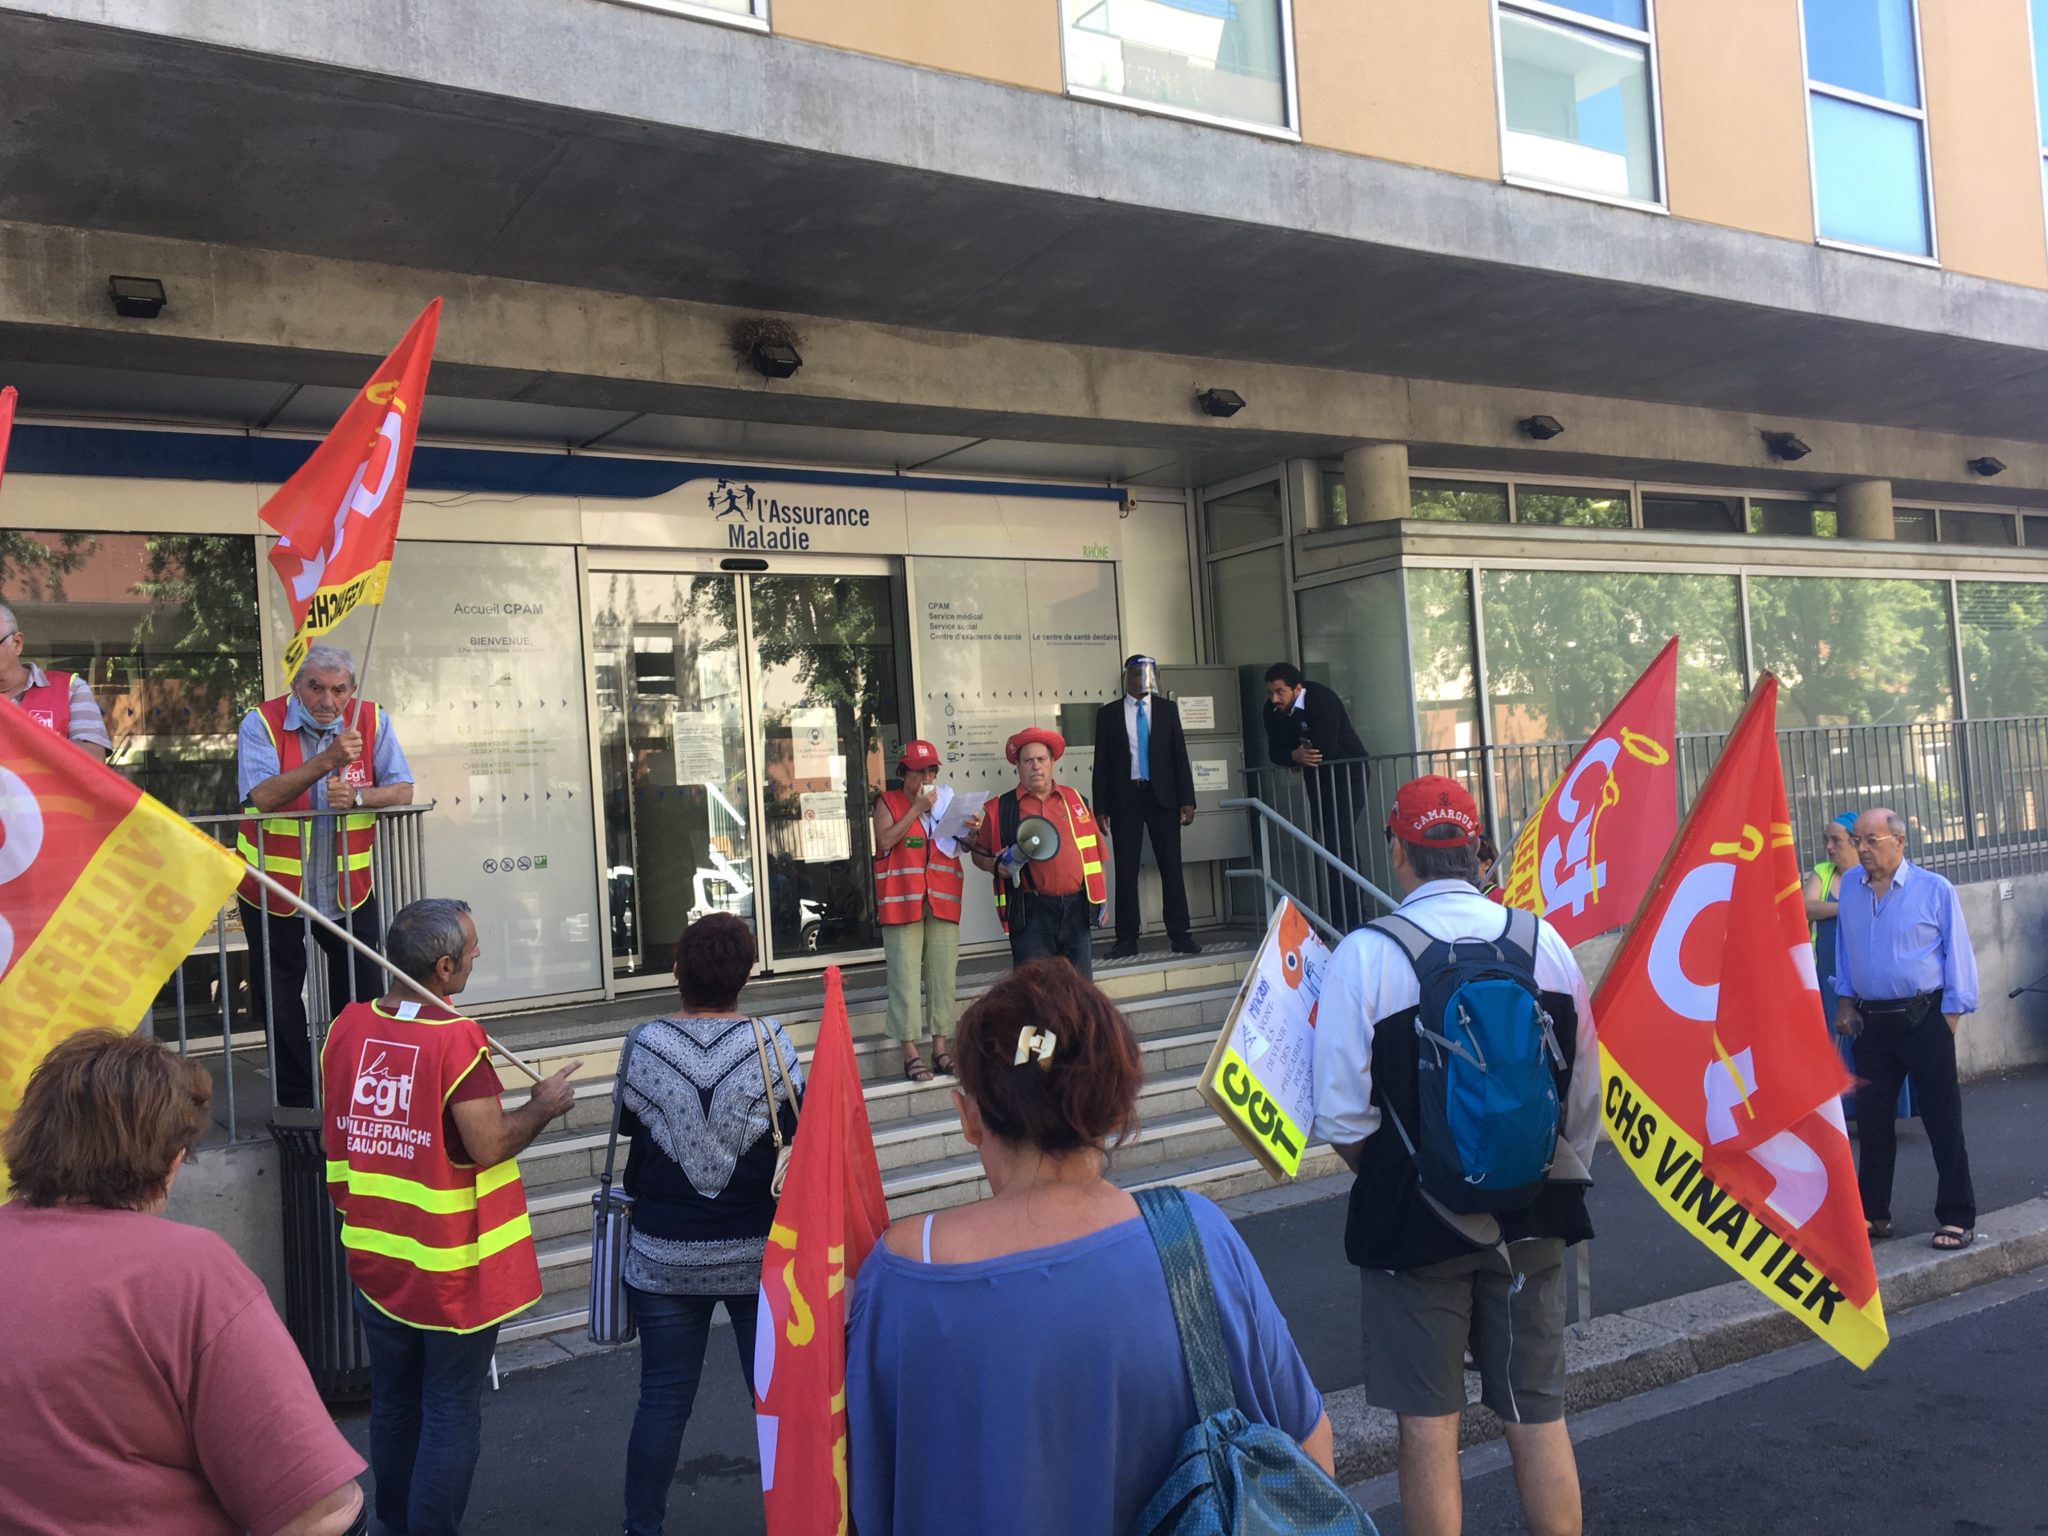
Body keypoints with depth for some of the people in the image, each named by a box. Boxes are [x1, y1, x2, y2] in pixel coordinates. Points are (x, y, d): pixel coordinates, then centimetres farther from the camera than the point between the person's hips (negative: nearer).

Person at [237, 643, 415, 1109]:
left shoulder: (371, 722, -5)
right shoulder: (262, 723, -12)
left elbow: (402, 791, -8)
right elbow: (263, 797, -26)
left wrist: (356, 796, -27)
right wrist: (327, 760, -36)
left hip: (349, 889, 2)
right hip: (274, 888, -2)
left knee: (364, 1000, 9)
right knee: (280, 1006, 8)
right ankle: (297, 1103, 23)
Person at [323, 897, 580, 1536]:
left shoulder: (348, 1026, -3)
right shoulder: (456, 1038, -22)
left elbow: (336, 1129, 8)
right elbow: (488, 1146, -23)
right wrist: (544, 1105, -7)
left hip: (375, 1258, 6)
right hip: (451, 1266, -6)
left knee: (394, 1405, 21)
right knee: (451, 1415, 7)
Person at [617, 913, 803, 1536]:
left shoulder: (644, 1045, -10)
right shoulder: (770, 1043, -14)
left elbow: (626, 1122, 6)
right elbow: (800, 1133, -6)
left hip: (664, 1256, 1)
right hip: (757, 1253, -1)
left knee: (662, 1399, 13)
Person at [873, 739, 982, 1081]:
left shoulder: (946, 801, 15)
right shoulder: (888, 802, 4)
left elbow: (960, 845, 14)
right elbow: (886, 839, -12)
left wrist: (972, 832, -7)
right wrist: (917, 808, -13)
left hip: (943, 899, 4)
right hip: (902, 900, -4)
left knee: (943, 973, 5)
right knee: (906, 975, -4)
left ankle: (940, 1047, 13)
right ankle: (910, 1053, 1)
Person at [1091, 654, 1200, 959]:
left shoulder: (1167, 709, 7)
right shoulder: (1108, 713, 4)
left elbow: (1180, 755, 5)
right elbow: (1101, 762, 3)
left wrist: (1187, 800, -2)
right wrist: (1100, 808, -3)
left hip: (1162, 796, 1)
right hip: (1125, 798, 0)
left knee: (1171, 867, 1)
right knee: (1126, 870, 2)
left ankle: (1180, 935, 5)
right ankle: (1127, 939, 7)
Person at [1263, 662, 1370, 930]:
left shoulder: (1322, 700, -25)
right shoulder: (1273, 710, -4)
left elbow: (1326, 751, -30)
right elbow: (1275, 752, -5)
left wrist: (1300, 758, -13)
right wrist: (1295, 756, -25)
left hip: (1346, 774, -8)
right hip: (1317, 778, 8)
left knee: (1341, 843, -19)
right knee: (1327, 844, 10)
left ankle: (1352, 919, -19)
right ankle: (1338, 919, 18)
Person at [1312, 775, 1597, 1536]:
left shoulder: (1365, 954, -14)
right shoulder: (1544, 940, -3)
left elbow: (1343, 1118, -12)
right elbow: (1585, 1094, 2)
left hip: (1414, 1216, -3)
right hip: (1531, 1215, 3)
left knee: (1428, 1422, 10)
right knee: (1538, 1417, 16)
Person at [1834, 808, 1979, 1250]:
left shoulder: (1934, 890, -7)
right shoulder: (1849, 886, 5)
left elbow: (1958, 952, -4)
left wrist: (1951, 1014, -7)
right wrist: (1844, 1001, 11)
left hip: (1923, 1018, -4)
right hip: (1871, 1022, 4)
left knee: (1943, 1122, 1)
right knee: (1871, 1120, 9)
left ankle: (1957, 1218, 11)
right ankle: (1872, 1214, 20)